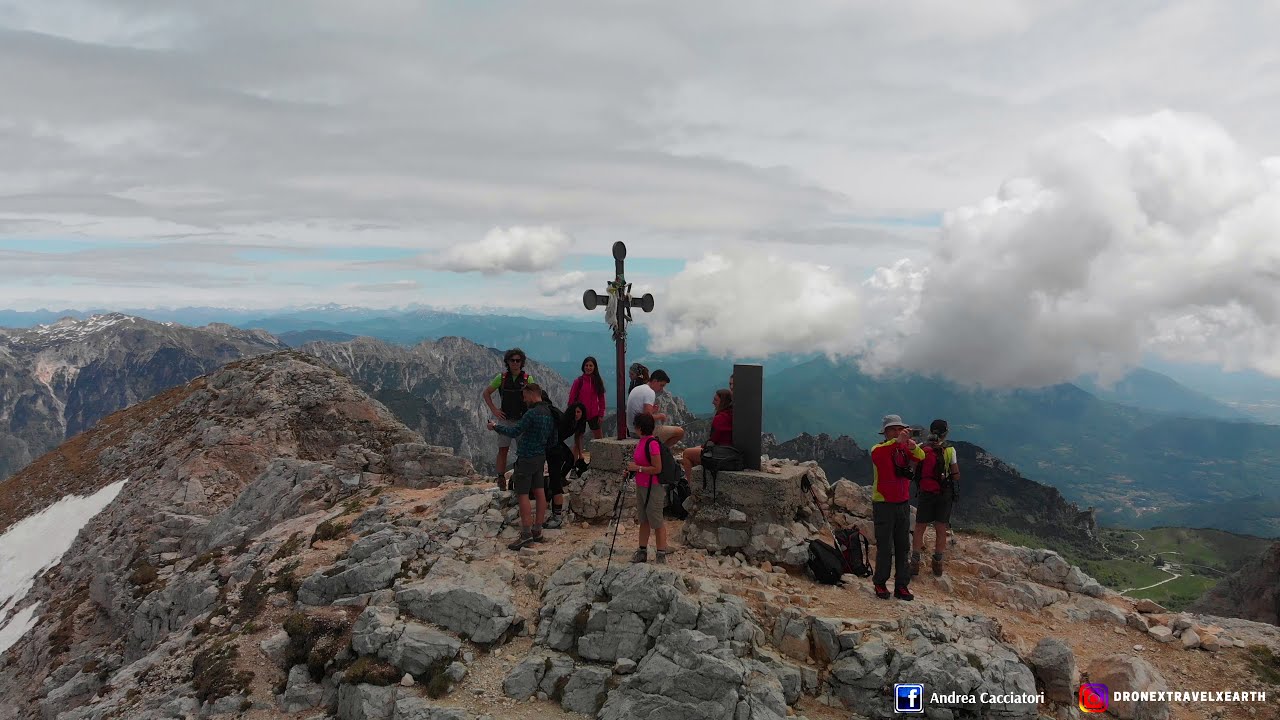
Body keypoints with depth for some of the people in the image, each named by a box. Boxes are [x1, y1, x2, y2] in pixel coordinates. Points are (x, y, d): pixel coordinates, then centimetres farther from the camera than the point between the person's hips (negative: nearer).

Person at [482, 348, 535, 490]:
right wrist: (493, 409, 2)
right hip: (505, 420, 1)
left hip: (522, 420, -1)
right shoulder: (501, 378, 2)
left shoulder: (528, 379, -2)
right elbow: (486, 393, 11)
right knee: (502, 450, 1)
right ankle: (501, 479, 8)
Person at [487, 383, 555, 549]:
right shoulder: (549, 413, 9)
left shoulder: (532, 413, -18)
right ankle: (537, 531, 13)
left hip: (526, 458, -9)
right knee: (539, 492, 8)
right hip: (541, 457, 9)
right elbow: (553, 438, 17)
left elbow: (514, 431, -20)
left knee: (522, 495, -5)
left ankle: (526, 534, -6)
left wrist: (495, 426, -7)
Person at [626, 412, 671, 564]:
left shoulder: (652, 443, -22)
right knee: (643, 520, 17)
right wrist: (632, 468, 6)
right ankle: (642, 551, 28)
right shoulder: (642, 441, 7)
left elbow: (657, 468, -23)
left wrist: (637, 468, -20)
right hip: (641, 487, 10)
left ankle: (661, 554, 12)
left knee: (657, 522, 1)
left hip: (653, 488, -10)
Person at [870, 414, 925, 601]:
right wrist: (897, 441, -46)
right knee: (885, 548, -1)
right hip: (883, 504, -5)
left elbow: (921, 457, -11)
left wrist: (913, 447, -33)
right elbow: (877, 454, -32)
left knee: (903, 547, 8)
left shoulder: (905, 449, 6)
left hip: (903, 504, 5)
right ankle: (880, 584, 12)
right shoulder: (879, 449, -8)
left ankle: (901, 586, 15)